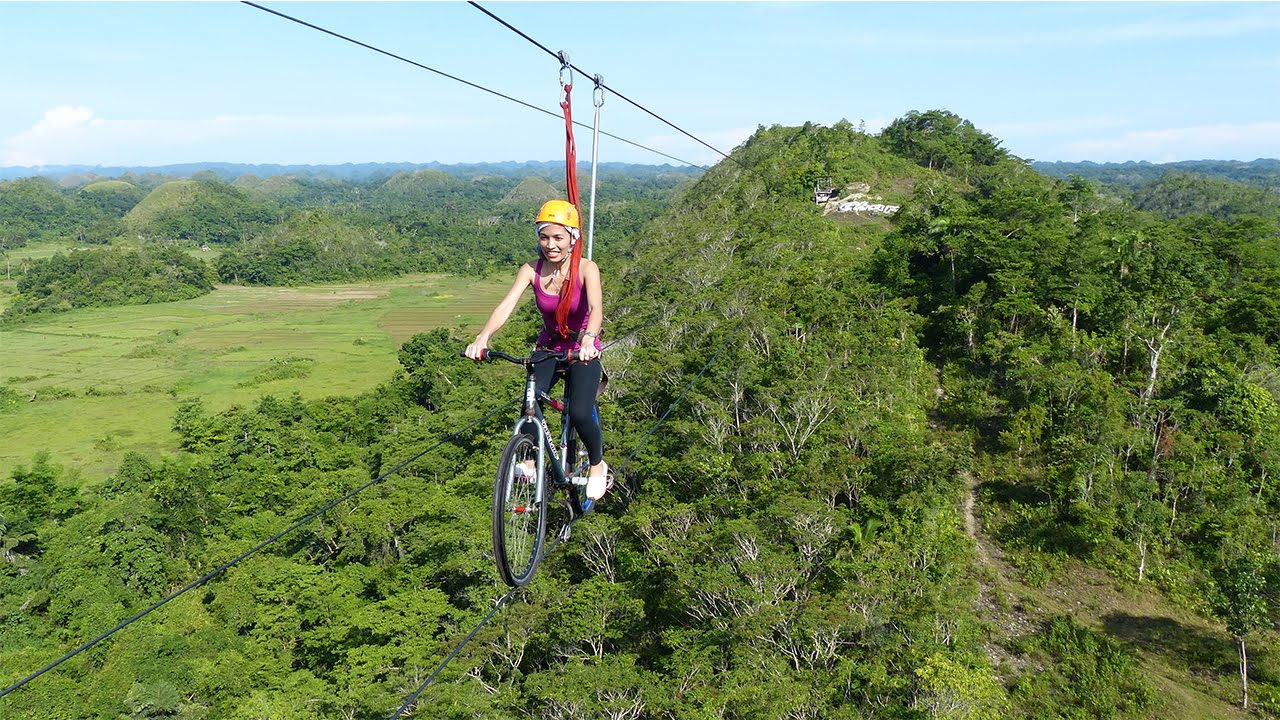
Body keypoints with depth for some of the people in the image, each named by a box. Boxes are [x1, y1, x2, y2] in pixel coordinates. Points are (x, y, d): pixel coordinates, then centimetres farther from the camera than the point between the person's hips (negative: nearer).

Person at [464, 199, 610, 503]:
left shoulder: (586, 269, -18)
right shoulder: (531, 270, -12)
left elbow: (596, 308, -35)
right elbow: (507, 305, -26)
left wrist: (588, 340, -56)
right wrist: (482, 337, -45)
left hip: (582, 351, -2)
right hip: (548, 348, 2)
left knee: (579, 413, -21)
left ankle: (598, 464, 10)